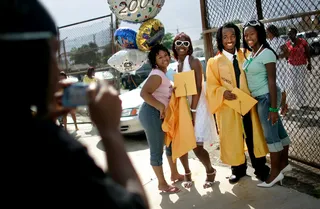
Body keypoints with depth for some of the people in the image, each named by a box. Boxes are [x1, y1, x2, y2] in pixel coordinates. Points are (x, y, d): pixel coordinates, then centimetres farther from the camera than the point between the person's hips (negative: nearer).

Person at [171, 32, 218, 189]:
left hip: (196, 108, -6)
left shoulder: (194, 62, -8)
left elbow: (198, 88, -14)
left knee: (197, 146, -7)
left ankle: (210, 171, 19)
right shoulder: (175, 65, 11)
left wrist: (193, 111, -19)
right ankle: (187, 174, 22)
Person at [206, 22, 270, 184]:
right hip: (228, 106, -1)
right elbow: (212, 86, -2)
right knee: (232, 138, 7)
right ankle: (238, 169, 24)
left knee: (253, 135, 7)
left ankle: (260, 167, 23)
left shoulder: (245, 55, 7)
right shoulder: (214, 62, 0)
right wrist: (223, 92, -22)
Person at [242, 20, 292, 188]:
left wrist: (273, 107, -19)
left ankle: (275, 172, 11)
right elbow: (250, 78, 9)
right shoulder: (249, 54, 10)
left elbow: (272, 81, -17)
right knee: (278, 131, 17)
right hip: (257, 98, 8)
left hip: (267, 97, -8)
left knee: (271, 134, 0)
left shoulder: (266, 53, -14)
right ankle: (284, 163, 30)